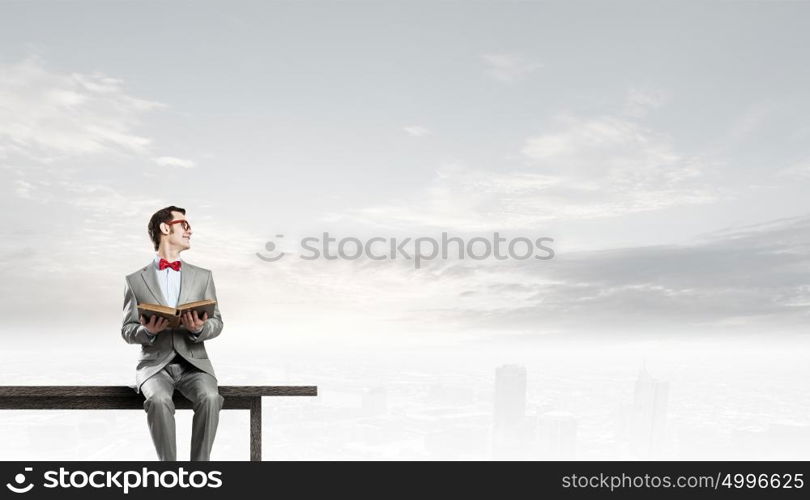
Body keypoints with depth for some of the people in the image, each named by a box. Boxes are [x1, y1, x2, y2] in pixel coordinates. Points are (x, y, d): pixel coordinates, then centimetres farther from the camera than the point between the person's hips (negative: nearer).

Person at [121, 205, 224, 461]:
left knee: (210, 398, -29)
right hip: (155, 364, -1)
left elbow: (217, 323, 7)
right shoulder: (135, 280, 6)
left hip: (193, 363, 1)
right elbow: (127, 331, 6)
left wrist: (199, 328, -17)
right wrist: (147, 331, -17)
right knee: (159, 401, -32)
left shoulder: (203, 276, 10)